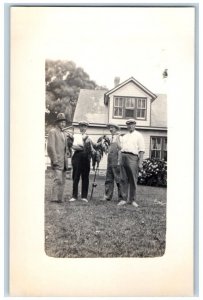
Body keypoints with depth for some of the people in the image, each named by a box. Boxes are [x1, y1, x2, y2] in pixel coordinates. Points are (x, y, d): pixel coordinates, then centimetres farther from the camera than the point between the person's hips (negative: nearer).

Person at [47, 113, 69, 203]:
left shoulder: (63, 134, 22)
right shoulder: (52, 132, -3)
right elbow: (50, 147, -11)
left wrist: (66, 161, 17)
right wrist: (55, 160, -17)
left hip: (64, 162, 8)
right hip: (57, 161, -8)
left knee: (62, 181, 8)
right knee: (58, 179, -14)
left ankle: (60, 198, 14)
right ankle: (54, 198, -10)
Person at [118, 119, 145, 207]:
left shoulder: (139, 136, 6)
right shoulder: (124, 136, 22)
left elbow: (141, 150, -1)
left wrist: (140, 162, -10)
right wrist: (119, 160, 10)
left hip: (133, 158, -5)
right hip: (123, 157, 5)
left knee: (133, 180, -2)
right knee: (124, 179, 3)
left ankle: (132, 200, 7)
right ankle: (124, 199, 9)